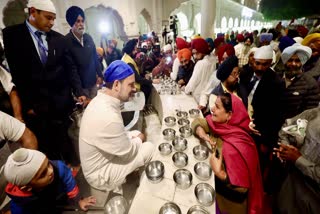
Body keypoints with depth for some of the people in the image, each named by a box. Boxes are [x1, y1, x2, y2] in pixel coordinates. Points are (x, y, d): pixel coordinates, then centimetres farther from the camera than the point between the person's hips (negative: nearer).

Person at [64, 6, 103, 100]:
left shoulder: (88, 38, 2)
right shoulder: (66, 41, -13)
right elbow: (72, 68, -14)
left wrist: (100, 75, 7)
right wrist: (80, 92, -17)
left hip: (93, 82, 5)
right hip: (81, 85, -4)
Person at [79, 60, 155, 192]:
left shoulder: (101, 99, -8)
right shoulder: (108, 117, -39)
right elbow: (128, 152, -23)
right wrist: (139, 140, -5)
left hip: (101, 157, 9)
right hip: (100, 174, -8)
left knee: (136, 133, 10)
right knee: (149, 148, -11)